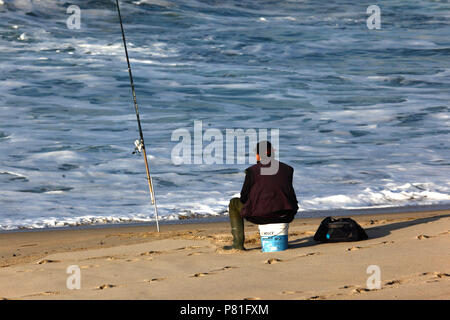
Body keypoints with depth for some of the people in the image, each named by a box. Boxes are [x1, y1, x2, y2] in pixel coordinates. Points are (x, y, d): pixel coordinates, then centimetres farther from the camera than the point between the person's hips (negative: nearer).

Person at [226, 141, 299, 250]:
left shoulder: (252, 171, -4)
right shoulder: (287, 169, 6)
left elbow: (244, 197, 3)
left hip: (260, 215, -4)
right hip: (285, 216, 4)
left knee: (234, 203, 24)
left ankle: (238, 243, 18)